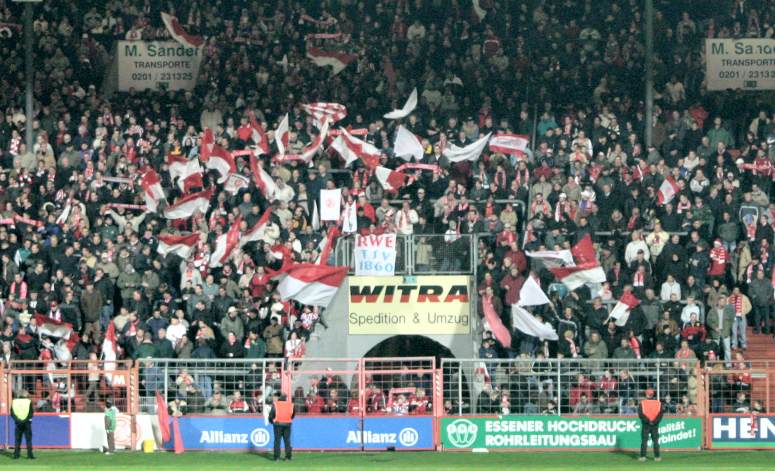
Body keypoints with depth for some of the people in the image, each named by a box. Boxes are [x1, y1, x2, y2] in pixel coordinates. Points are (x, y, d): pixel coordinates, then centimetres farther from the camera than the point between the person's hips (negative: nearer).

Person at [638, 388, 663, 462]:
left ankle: (643, 456, -4)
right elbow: (660, 414, -4)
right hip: (655, 425, 2)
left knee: (644, 440, 2)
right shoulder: (658, 403, 3)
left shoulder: (642, 403, -3)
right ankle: (657, 457, 4)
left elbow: (640, 414, -10)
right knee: (655, 441, 6)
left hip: (645, 425, -2)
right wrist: (655, 421, -9)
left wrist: (647, 420, -12)